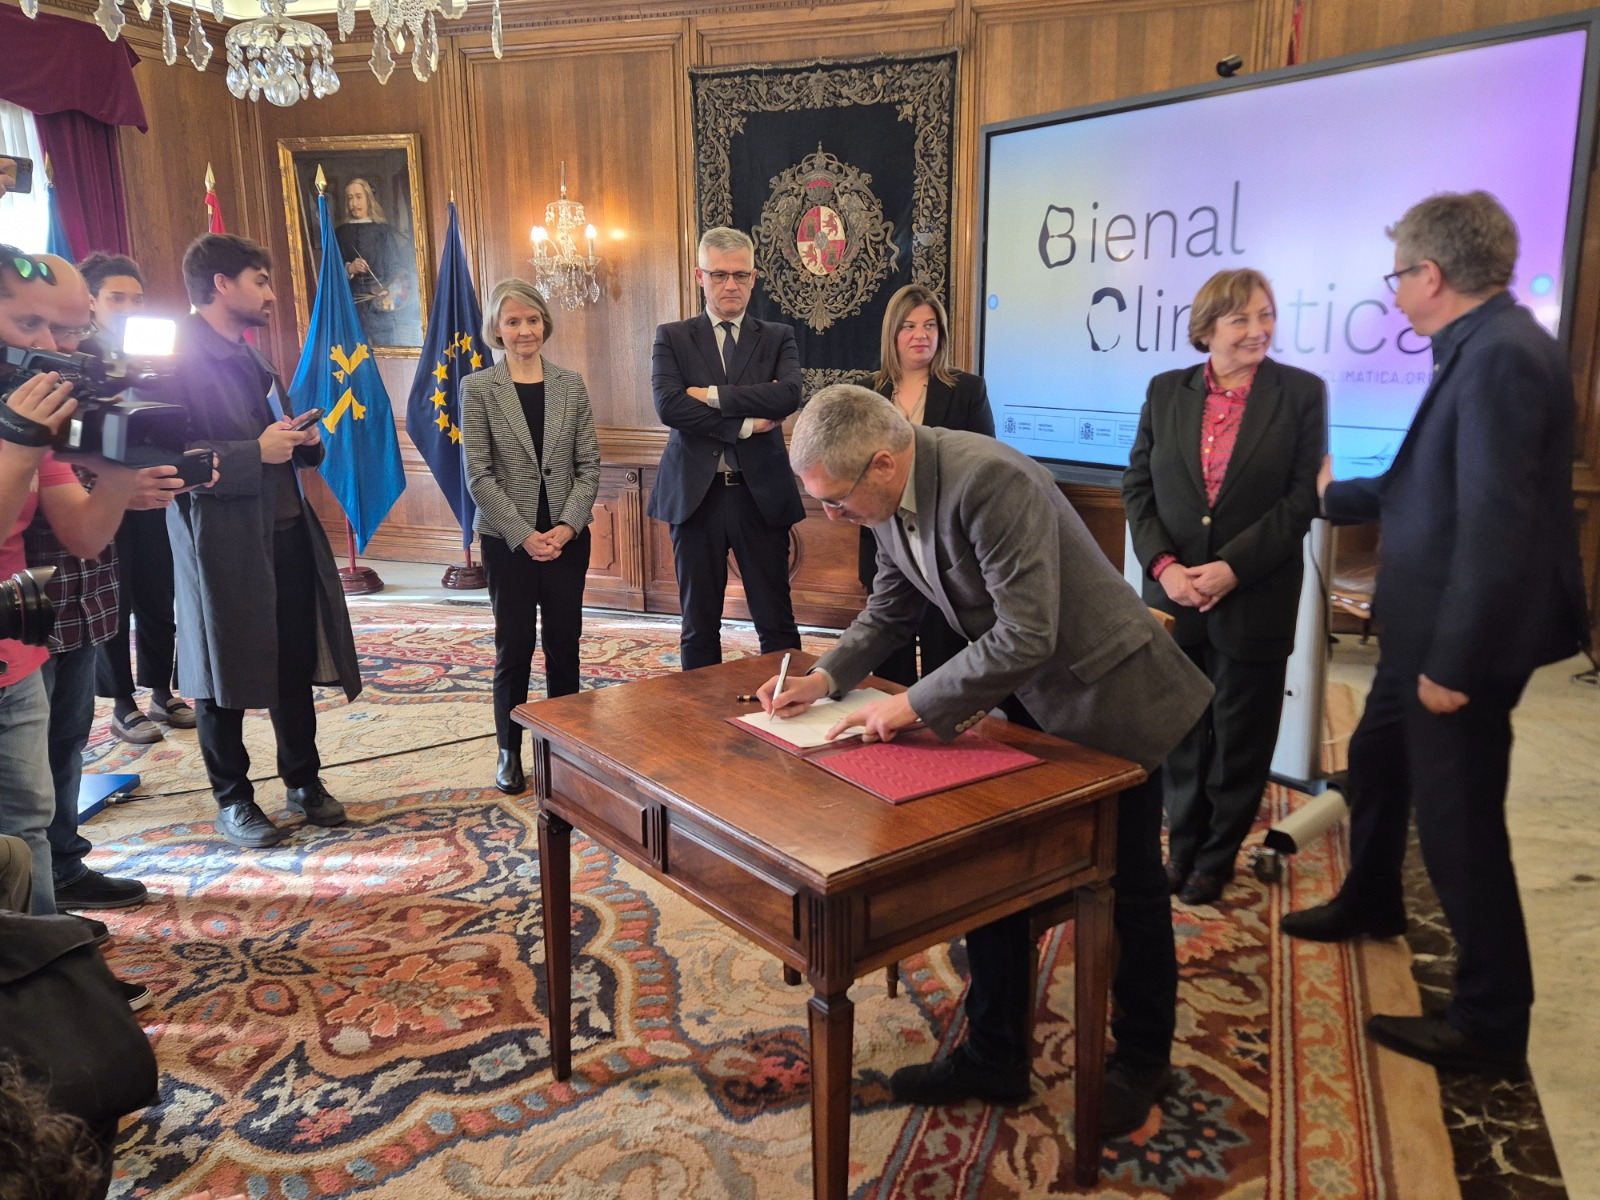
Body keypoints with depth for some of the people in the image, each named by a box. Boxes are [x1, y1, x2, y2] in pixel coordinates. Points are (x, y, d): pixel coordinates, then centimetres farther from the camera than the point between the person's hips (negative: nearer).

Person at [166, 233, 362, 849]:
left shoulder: (250, 357, 17)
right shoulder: (177, 358, -11)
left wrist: (305, 442, 5)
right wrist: (254, 452, -22)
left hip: (287, 533, 8)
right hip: (223, 545, -7)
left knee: (295, 670, 14)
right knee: (224, 681, 7)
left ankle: (303, 781, 29)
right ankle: (232, 800, 22)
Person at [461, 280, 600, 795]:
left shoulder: (570, 384, 5)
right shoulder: (479, 388, -2)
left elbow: (589, 465, 3)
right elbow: (479, 474, -6)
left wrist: (569, 525, -11)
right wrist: (525, 535, -13)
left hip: (567, 537, 2)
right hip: (508, 539, -2)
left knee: (564, 645, 8)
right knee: (514, 647, 5)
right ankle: (509, 752, 19)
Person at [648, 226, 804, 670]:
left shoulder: (778, 338, 8)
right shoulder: (672, 338, 6)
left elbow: (789, 395, -13)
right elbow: (668, 406, -11)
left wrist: (712, 395, -13)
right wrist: (745, 424, -13)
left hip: (760, 495, 0)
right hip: (695, 495, 0)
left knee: (777, 623, 4)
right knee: (699, 625, 10)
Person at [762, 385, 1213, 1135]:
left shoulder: (988, 481, -33)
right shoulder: (890, 497, -7)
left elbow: (1026, 635, -33)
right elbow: (891, 608, 8)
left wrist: (916, 704, -25)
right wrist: (827, 677, -7)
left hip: (1106, 694, -7)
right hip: (1025, 700, 8)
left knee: (1129, 886, 11)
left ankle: (1141, 1061, 33)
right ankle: (994, 1056, 29)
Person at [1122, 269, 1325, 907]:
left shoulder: (1302, 393, -3)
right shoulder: (1166, 391, 4)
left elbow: (1302, 498, -8)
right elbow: (1137, 484, 3)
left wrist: (1231, 567, -17)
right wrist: (1163, 564, -11)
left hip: (1254, 598, -2)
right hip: (1173, 592, 2)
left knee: (1240, 736, 10)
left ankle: (1217, 856, 28)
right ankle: (1183, 845, 31)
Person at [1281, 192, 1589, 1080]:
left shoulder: (1501, 358, -23)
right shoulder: (1482, 349, 9)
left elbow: (1496, 524, -28)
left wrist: (1454, 663, -24)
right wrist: (1334, 496, 34)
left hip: (1464, 639, -10)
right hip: (1429, 625, 10)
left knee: (1457, 817, 0)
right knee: (1376, 756, 26)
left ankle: (1491, 1026, 15)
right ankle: (1370, 901, 49)